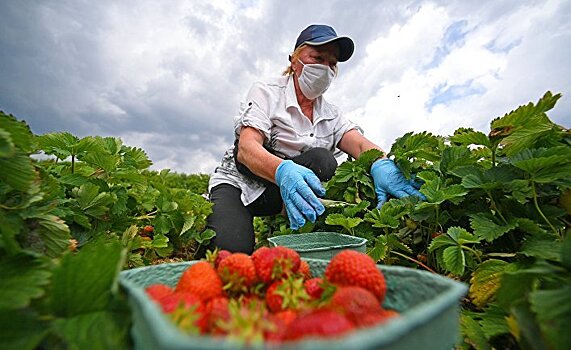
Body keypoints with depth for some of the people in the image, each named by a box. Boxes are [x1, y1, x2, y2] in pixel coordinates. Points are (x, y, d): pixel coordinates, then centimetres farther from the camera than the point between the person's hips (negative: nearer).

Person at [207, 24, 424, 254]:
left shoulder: (331, 115, 6)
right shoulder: (266, 92, -9)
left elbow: (360, 144, -12)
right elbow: (246, 148, -24)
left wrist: (382, 165, -36)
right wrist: (283, 171, -46)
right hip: (238, 183, -4)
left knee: (322, 160, -27)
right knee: (232, 248, -33)